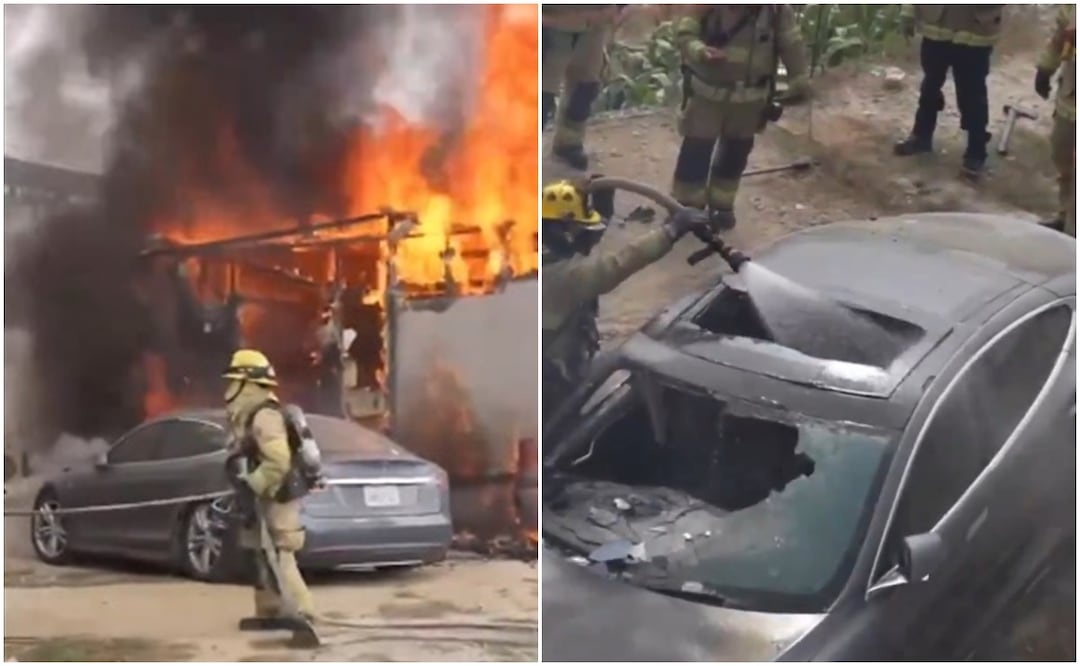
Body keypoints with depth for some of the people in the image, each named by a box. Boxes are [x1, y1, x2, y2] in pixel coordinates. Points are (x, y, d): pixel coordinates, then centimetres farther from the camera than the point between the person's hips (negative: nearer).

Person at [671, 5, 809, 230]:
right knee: (696, 149, 1)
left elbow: (791, 43, 3)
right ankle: (686, 205, 18)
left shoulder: (777, 8, -8)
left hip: (750, 96, 3)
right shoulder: (710, 5, -18)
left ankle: (721, 203, 33)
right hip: (709, 91, -3)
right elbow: (685, 33, -14)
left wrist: (798, 80, 2)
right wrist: (700, 52, -35)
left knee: (736, 150, 14)